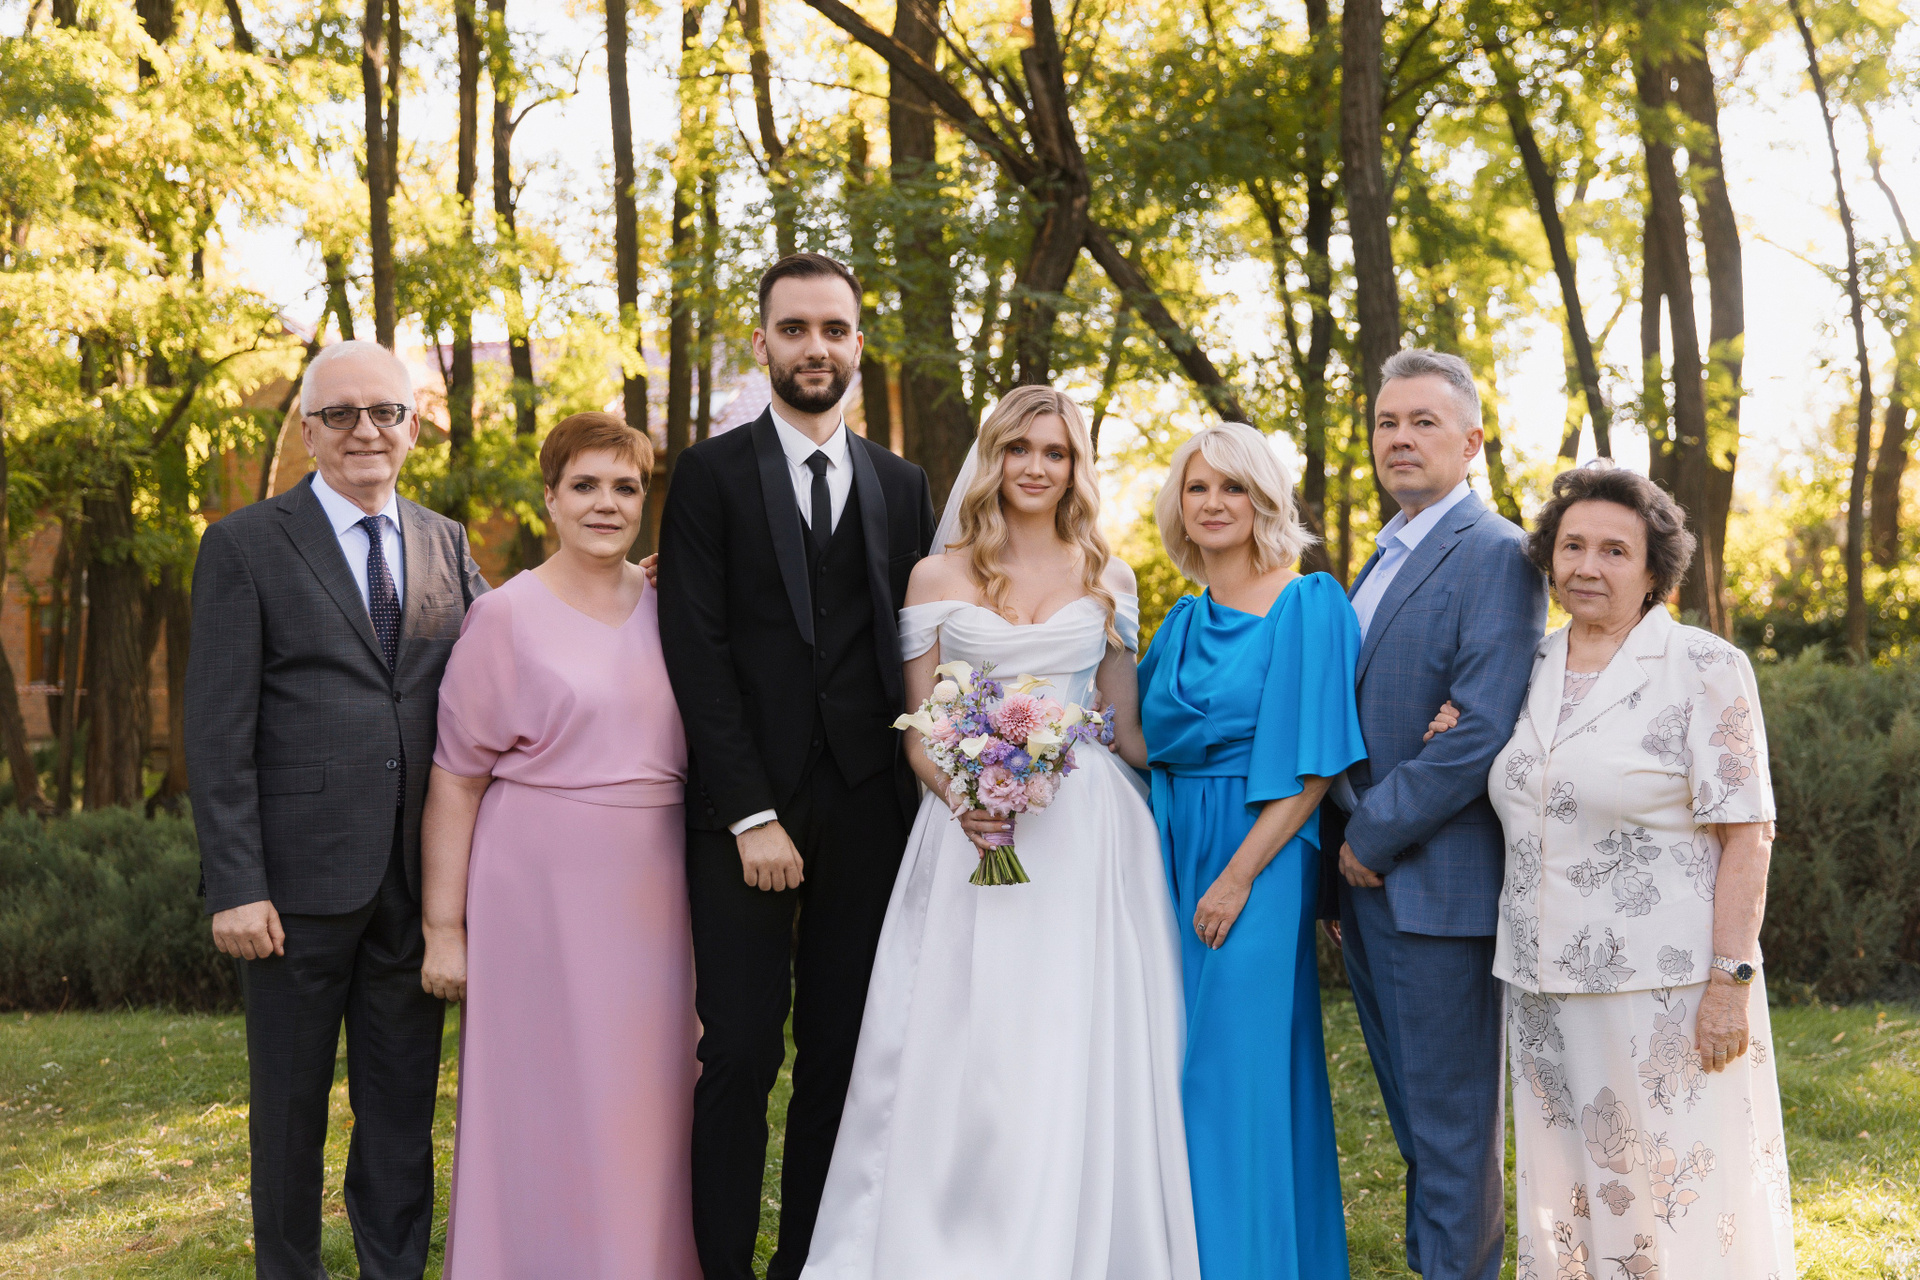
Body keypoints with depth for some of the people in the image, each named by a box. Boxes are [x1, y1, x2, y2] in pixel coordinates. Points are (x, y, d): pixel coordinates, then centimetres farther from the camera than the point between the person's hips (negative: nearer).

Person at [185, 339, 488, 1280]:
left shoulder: (447, 544, 11)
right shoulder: (244, 546, -3)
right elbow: (217, 732, -7)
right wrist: (235, 884, -14)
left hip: (416, 877, 4)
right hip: (300, 875, -3)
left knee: (403, 1099, 13)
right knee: (291, 1098, 10)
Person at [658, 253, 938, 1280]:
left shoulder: (901, 486, 14)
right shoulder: (712, 474, 3)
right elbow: (697, 654, -4)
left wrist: (916, 797, 0)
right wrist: (752, 816, -11)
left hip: (866, 811, 3)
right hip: (743, 805, -3)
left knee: (840, 1055, 6)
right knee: (741, 1055, -4)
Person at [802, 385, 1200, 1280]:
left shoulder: (1107, 579, 11)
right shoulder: (938, 577, 6)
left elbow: (1124, 722, 14)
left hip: (1085, 833, 1)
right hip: (971, 830, -1)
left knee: (1078, 1054, -1)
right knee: (957, 1052, -3)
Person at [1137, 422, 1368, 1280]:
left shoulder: (1310, 605, -6)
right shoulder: (1182, 623, 14)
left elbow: (1315, 764, -12)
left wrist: (1238, 876, -16)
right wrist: (1158, 866, 3)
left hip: (1258, 864, -6)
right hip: (1177, 859, 7)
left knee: (1238, 1078, -4)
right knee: (1180, 1074, 11)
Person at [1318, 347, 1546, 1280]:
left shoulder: (1494, 553, -12)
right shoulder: (1383, 560, 16)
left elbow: (1484, 730, -21)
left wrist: (1375, 836, -15)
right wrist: (1341, 855, 10)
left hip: (1436, 882, -8)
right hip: (1366, 881, 9)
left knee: (1450, 1119, 3)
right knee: (1414, 1111, 18)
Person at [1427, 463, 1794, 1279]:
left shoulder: (1705, 668, -8)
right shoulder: (1532, 671, 9)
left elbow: (1746, 836, -11)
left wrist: (1731, 982, -17)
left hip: (1664, 981, -6)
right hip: (1545, 980, 6)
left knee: (1684, 1192, 1)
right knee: (1559, 1186, 13)